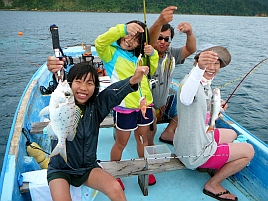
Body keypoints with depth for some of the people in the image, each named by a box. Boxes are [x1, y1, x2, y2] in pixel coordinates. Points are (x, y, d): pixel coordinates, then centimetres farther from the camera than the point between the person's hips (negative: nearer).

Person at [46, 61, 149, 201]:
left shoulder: (96, 106, -10)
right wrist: (57, 75, -62)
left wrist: (132, 81, -50)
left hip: (88, 167, 2)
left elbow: (113, 92, -29)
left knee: (116, 189, -17)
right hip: (60, 170, -1)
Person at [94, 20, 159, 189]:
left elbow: (151, 70, 17)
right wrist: (123, 29, -40)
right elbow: (99, 42, -28)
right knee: (121, 143, 11)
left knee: (143, 138, 21)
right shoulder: (111, 52, -8)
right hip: (125, 106, -5)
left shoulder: (138, 55, 9)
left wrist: (152, 55, -3)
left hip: (145, 103, 6)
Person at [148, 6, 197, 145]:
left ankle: (169, 133, 13)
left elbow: (191, 49, -8)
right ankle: (149, 145, -6)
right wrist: (160, 22, -57)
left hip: (162, 105, 7)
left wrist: (189, 32, -30)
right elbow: (149, 41, -38)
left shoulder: (170, 54, 3)